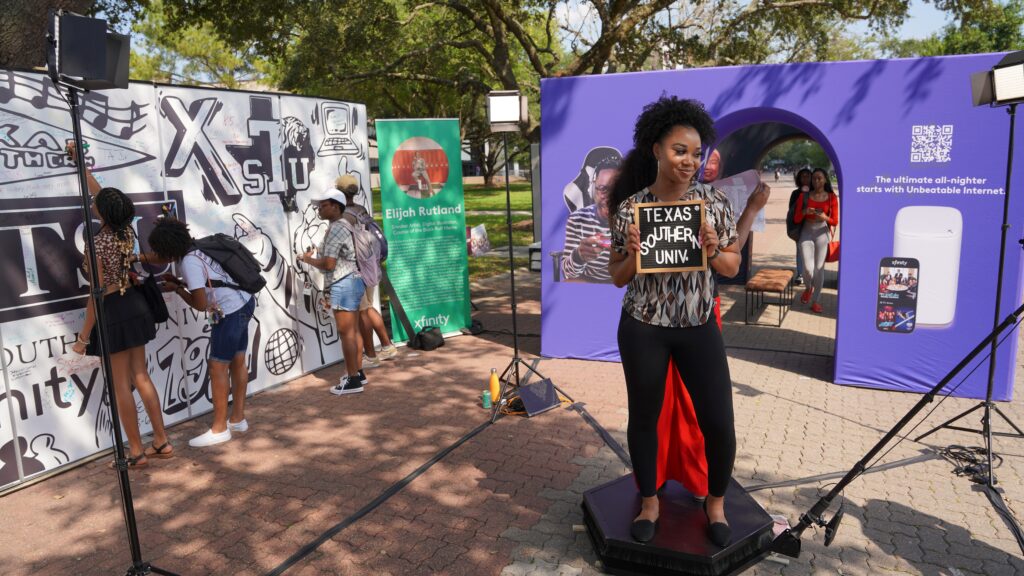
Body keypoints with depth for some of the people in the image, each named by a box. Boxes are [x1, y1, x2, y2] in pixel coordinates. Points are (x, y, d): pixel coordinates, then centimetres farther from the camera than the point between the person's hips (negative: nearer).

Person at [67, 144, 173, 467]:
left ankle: (136, 453, 11)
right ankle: (162, 442, 18)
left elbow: (97, 295, -18)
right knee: (141, 377, 13)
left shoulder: (96, 245, -19)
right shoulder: (125, 230, 0)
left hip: (112, 312, -7)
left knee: (121, 386, 3)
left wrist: (83, 337, -11)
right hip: (134, 305, 7)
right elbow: (100, 193, 17)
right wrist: (80, 163, 26)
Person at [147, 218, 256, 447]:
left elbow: (200, 304, -16)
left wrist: (176, 289, -3)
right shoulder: (194, 248, 5)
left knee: (218, 367, -3)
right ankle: (238, 419, 24)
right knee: (237, 362, 14)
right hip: (243, 303, 10)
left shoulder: (190, 263, -20)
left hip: (230, 313, -10)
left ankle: (219, 429, 4)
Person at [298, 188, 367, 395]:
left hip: (344, 284, -11)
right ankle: (358, 373, 22)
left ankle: (353, 380, -2)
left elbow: (328, 263, -20)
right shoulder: (342, 227, 19)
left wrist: (308, 259, -2)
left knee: (346, 333, -6)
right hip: (351, 282, 11)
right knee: (354, 331, 14)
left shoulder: (335, 229, -15)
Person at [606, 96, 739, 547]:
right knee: (643, 417, 12)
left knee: (719, 423, 3)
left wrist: (712, 251, -18)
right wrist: (633, 254, -21)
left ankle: (715, 502, 31)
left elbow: (733, 267, 3)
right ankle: (649, 501, 36)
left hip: (699, 328, 1)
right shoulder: (629, 208, -7)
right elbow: (617, 278, -1)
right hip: (642, 328, -1)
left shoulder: (715, 203, -4)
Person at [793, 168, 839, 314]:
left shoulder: (831, 197, 1)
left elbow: (835, 221, 1)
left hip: (822, 234, 0)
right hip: (806, 233, 0)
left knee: (819, 268, 1)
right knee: (808, 269, -11)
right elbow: (796, 219, 2)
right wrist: (804, 212, -18)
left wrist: (825, 217, -19)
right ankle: (808, 288, 23)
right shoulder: (804, 196, 1)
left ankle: (816, 301, 12)